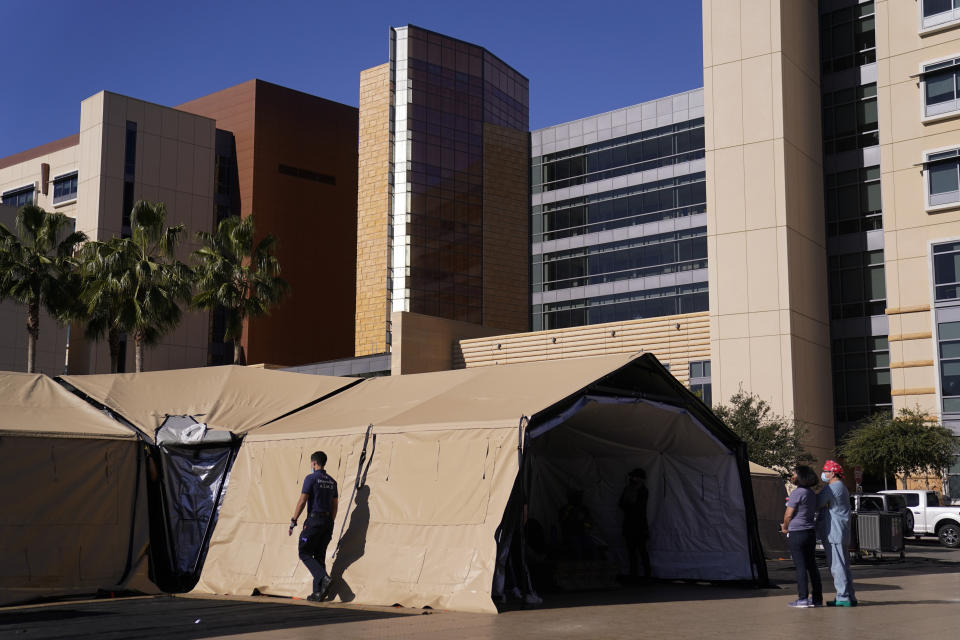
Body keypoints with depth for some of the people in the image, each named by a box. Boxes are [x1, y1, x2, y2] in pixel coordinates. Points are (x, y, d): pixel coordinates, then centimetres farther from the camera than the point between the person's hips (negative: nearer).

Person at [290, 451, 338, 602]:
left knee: (304, 553, 2)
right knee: (319, 556, 10)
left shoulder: (311, 478, -7)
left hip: (314, 520, -7)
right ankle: (318, 593, 7)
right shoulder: (332, 482, 14)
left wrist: (293, 522, -7)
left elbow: (302, 501, -11)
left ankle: (323, 578, -18)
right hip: (328, 521, 7)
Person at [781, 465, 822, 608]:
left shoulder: (797, 493, -14)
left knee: (800, 566, -4)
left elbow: (788, 515, -12)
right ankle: (817, 598, 14)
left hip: (797, 533, -8)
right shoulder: (812, 494, 12)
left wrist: (784, 527, 8)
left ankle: (803, 599, -3)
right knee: (812, 566, 11)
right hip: (810, 532, 8)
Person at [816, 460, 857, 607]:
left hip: (833, 534, -11)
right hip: (840, 534, 11)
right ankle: (849, 597, 16)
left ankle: (843, 597, -9)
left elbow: (816, 505, -15)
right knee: (843, 566, 13)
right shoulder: (842, 488, 21)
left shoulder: (832, 488, -14)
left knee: (837, 567, -9)